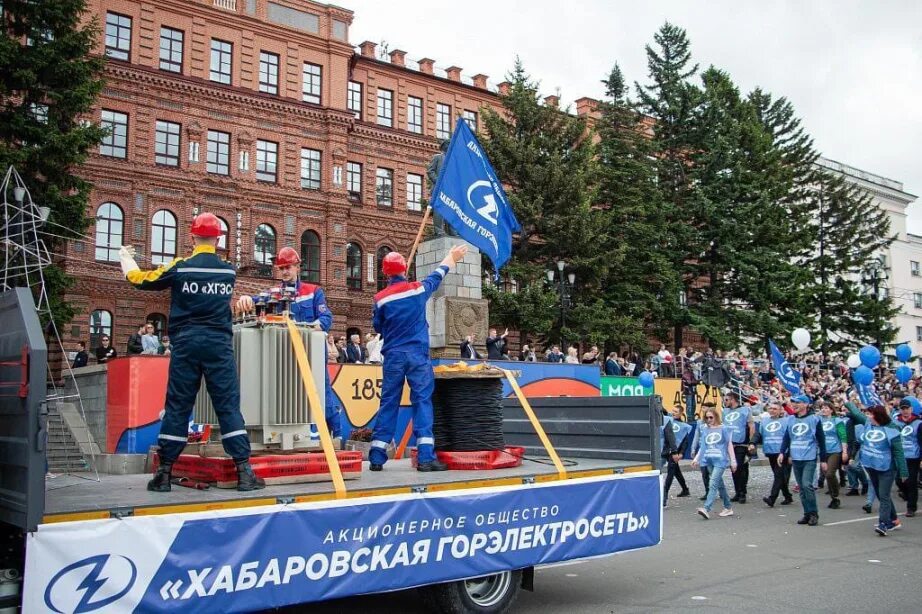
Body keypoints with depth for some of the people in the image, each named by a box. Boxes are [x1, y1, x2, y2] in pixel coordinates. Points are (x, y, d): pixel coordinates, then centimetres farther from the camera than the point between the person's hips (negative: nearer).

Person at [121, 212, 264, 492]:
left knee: (177, 406, 6)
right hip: (219, 344, 0)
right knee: (229, 406, 0)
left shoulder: (179, 268, -2)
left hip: (186, 344, 0)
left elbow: (139, 280, 11)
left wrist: (125, 257, 31)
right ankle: (244, 471, -5)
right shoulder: (229, 271, 5)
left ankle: (164, 472, 10)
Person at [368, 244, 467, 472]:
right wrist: (451, 257, 36)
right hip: (417, 354, -1)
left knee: (388, 403, 6)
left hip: (393, 355, 1)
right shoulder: (419, 289, 0)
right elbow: (437, 275, 19)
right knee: (422, 401, -1)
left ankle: (377, 457, 7)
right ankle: (425, 456, -8)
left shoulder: (381, 298, -2)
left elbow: (378, 327, 10)